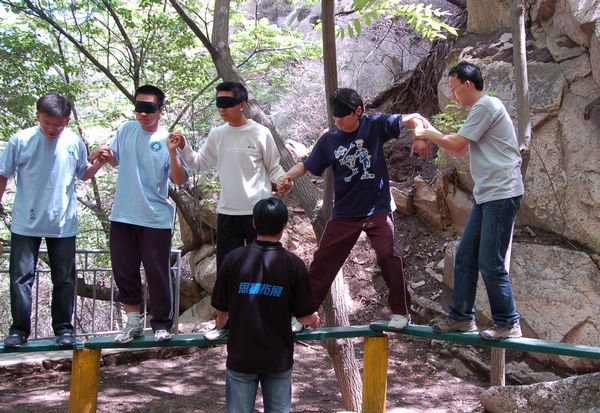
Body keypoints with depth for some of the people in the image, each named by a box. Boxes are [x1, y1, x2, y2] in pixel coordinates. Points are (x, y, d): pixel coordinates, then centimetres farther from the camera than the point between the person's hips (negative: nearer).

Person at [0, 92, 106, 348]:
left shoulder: (74, 142, 0)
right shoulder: (20, 140, -6)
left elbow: (83, 174, 14)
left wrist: (98, 164, -5)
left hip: (63, 224, 2)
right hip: (25, 224, -1)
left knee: (64, 279, 8)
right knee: (21, 276, 2)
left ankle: (63, 328, 20)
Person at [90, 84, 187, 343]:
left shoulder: (167, 139, -8)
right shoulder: (126, 130, 3)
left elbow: (180, 180, -12)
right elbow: (116, 161, 18)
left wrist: (172, 153, -27)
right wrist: (104, 154, -3)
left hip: (156, 218, -4)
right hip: (123, 215, 4)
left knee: (157, 272, 2)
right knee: (123, 271, 10)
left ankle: (162, 325, 16)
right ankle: (133, 322, 25)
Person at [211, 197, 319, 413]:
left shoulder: (234, 258, -8)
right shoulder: (293, 264, -9)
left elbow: (221, 309, 0)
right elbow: (305, 315, -4)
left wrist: (220, 324, 24)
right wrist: (314, 320, 20)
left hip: (241, 355, 0)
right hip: (279, 357, 0)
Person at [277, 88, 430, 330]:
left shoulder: (375, 126, -6)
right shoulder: (328, 140, -1)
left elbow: (413, 118, -2)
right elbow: (307, 165, 2)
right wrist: (287, 177, -17)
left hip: (378, 209, -2)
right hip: (345, 213, 3)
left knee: (387, 254, -17)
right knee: (323, 260, 5)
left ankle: (401, 311, 2)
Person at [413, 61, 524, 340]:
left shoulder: (485, 106, -11)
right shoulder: (480, 109, 20)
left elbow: (457, 144, -11)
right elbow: (460, 150, 24)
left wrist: (427, 134, 3)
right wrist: (430, 133, 16)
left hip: (502, 194, -10)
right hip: (486, 195, 10)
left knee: (491, 263, -7)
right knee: (465, 257, 10)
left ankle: (508, 324, 4)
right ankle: (462, 317, 18)